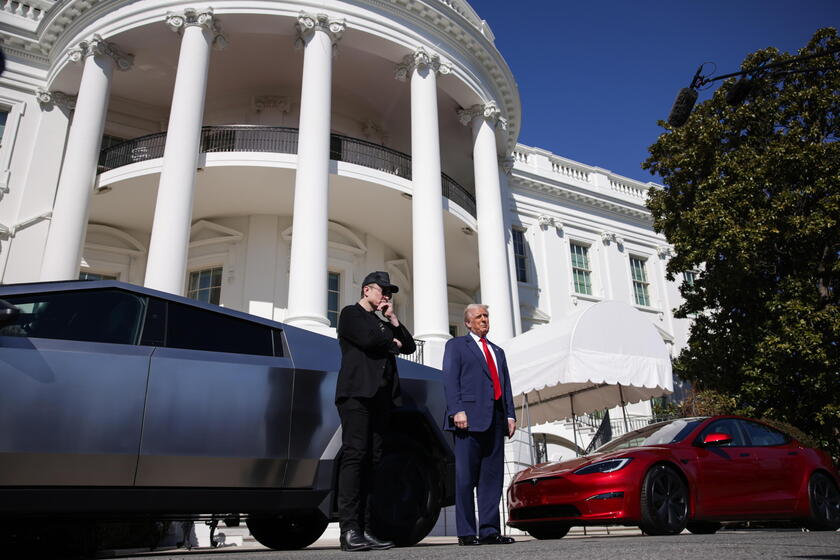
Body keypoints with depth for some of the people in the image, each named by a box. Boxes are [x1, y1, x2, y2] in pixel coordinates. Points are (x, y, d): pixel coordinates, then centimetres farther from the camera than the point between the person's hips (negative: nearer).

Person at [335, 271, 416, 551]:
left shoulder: (382, 323, 28)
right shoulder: (350, 313, 8)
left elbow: (409, 346, 19)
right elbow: (367, 340, -10)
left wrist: (393, 319, 10)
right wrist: (393, 343, 6)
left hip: (380, 396, 7)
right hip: (357, 392, -7)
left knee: (372, 460, 0)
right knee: (354, 455, -14)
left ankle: (365, 530, -2)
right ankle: (349, 531, -15)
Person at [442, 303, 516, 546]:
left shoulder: (498, 351, 27)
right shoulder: (456, 345, 9)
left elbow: (505, 385, 21)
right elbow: (450, 380, -3)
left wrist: (510, 415, 8)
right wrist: (457, 411, -15)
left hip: (496, 418, 6)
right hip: (470, 416, -6)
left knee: (492, 476, 4)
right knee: (466, 477, -4)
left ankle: (489, 530, 9)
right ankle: (466, 533, 1)